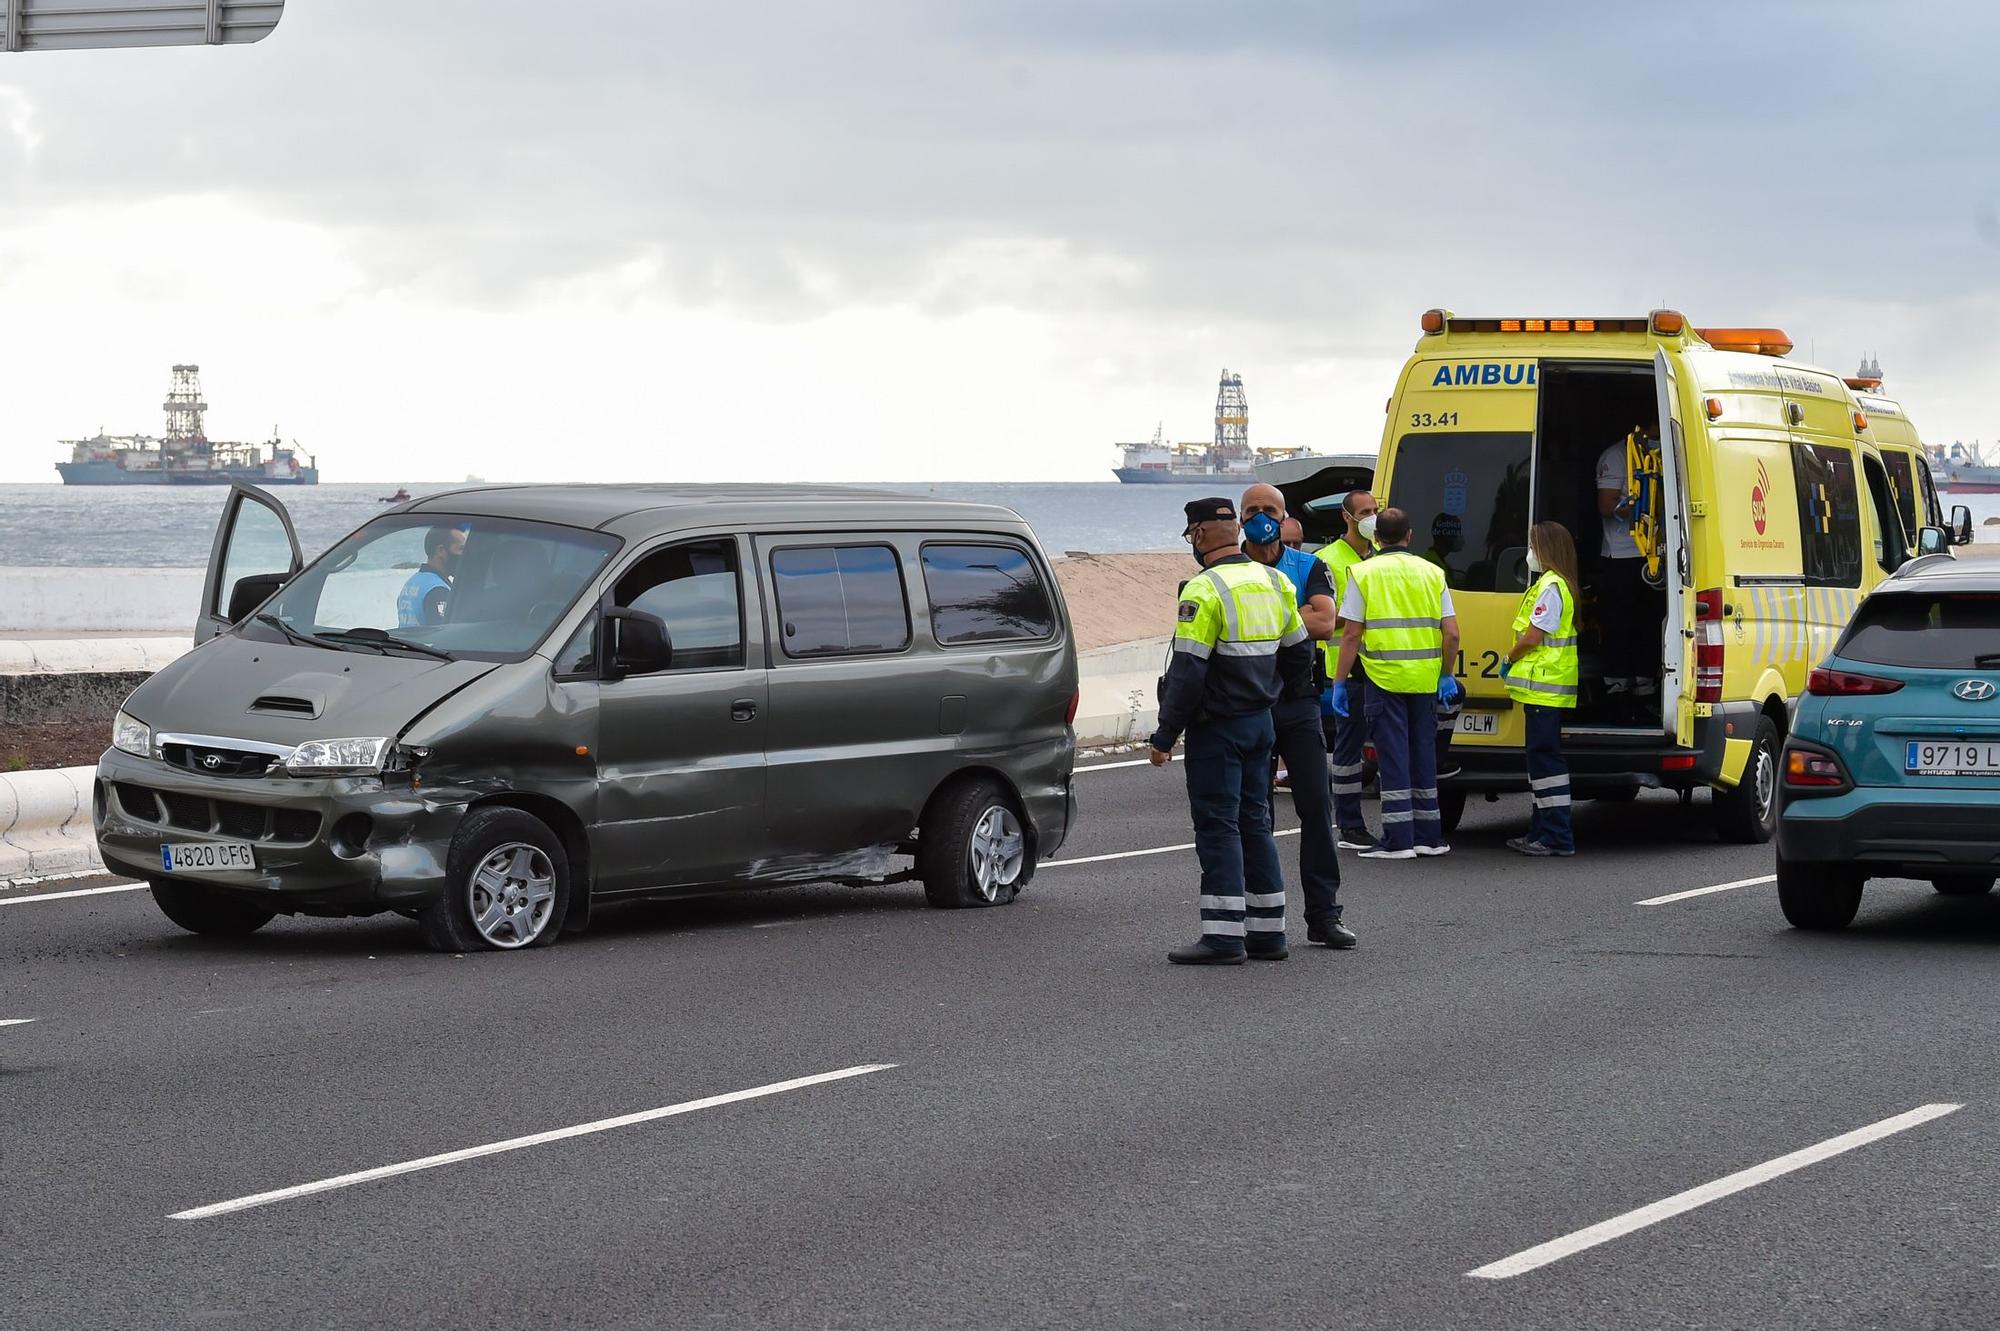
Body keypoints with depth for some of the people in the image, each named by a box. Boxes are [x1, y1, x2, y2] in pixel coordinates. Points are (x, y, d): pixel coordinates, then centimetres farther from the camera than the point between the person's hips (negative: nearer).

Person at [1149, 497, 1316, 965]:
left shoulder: (1205, 590, -17)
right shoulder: (1273, 582, 8)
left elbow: (1188, 672, -20)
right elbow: (1299, 654, 15)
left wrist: (1165, 737, -15)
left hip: (1217, 728, -8)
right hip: (1261, 723, 8)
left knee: (1217, 826, -4)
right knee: (1254, 823, 14)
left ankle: (1224, 935, -6)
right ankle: (1267, 931, 17)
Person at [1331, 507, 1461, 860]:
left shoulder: (1363, 574, -2)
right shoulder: (1432, 573, 7)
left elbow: (1351, 635, -5)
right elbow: (1451, 633, 3)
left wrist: (1339, 682, 0)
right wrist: (1446, 674, 17)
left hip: (1384, 677, -3)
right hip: (1425, 680, 3)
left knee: (1392, 756, -1)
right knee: (1424, 755, 13)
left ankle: (1398, 840, -3)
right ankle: (1429, 837, 18)